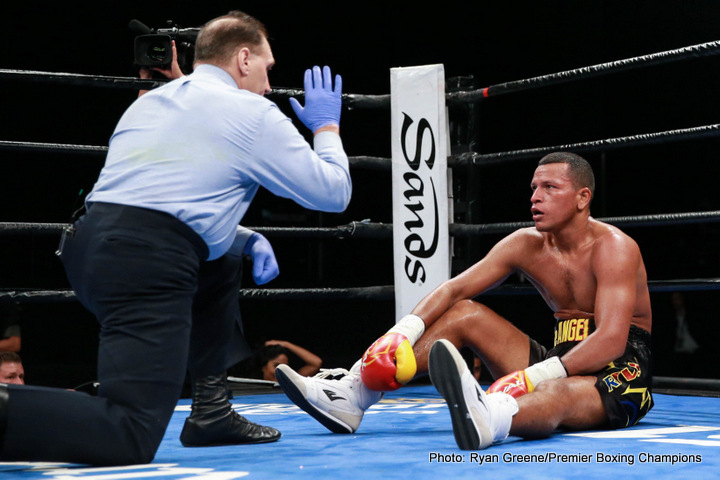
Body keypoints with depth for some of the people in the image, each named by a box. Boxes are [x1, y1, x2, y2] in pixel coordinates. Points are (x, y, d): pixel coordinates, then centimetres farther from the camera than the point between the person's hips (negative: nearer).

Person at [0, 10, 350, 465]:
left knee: (225, 261, 33)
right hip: (147, 271, -8)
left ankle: (212, 412, 26)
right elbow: (334, 193, 11)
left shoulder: (148, 103, 26)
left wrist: (248, 239, 27)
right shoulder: (254, 114, 5)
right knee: (130, 440, -13)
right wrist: (327, 126, 27)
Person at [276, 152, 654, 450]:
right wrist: (400, 334, -18)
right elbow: (452, 290, -1)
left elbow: (612, 340, -28)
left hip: (620, 372, -7)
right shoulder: (526, 245, 4)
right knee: (464, 313, -4)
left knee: (561, 393, -42)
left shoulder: (613, 247, -16)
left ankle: (488, 417, -79)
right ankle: (351, 394, -15)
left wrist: (534, 377, -38)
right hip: (562, 362, 7)